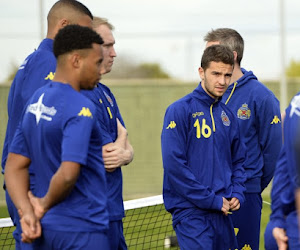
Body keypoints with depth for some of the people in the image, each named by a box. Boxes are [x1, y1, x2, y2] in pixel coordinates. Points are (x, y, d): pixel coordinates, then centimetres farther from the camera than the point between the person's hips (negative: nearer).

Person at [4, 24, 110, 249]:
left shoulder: (36, 101, 10)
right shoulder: (80, 108, -17)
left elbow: (15, 166, 10)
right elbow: (67, 175, -26)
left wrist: (27, 211, -2)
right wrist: (45, 204, -8)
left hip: (46, 230, 8)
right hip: (82, 231, -8)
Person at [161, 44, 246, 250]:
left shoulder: (228, 115, 13)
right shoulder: (180, 110, -8)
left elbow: (238, 161, 22)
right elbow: (174, 164, -15)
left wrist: (237, 194, 3)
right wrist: (211, 200, -14)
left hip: (223, 213, 7)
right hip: (191, 210, -7)